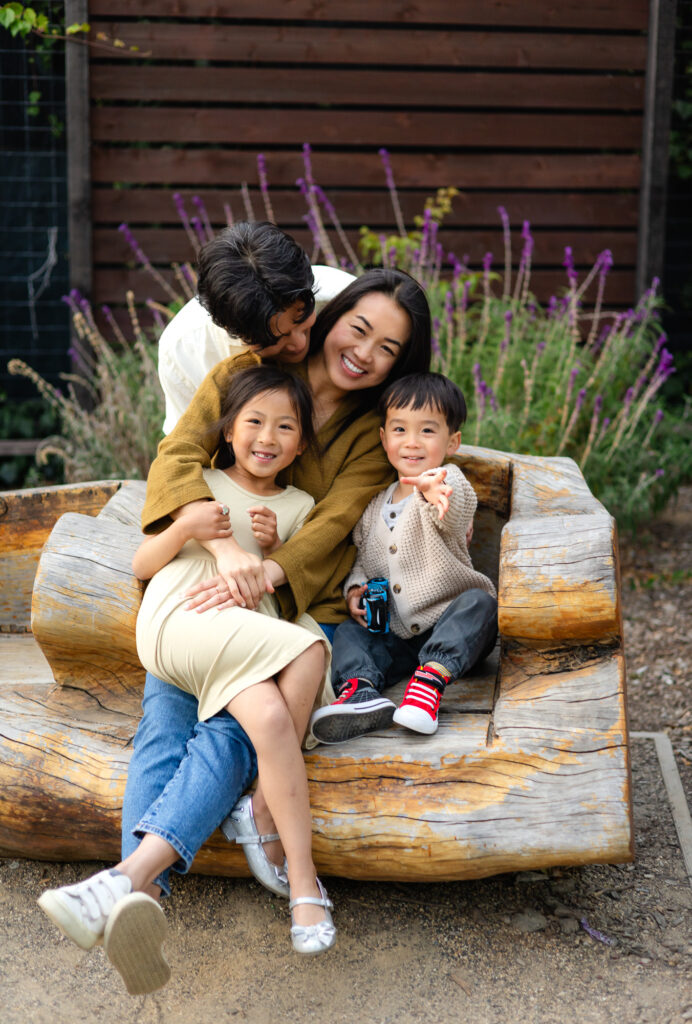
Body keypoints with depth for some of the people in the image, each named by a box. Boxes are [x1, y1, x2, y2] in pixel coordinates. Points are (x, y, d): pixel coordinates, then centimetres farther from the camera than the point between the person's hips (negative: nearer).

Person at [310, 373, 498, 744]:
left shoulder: (448, 484, -8)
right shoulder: (374, 507, 11)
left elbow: (453, 512, -33)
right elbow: (361, 557, 23)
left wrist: (434, 489, -58)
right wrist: (355, 587, -1)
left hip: (451, 630, -4)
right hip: (394, 636, 5)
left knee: (479, 602, -31)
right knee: (348, 632, -17)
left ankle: (431, 677, -47)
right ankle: (361, 691, -43)